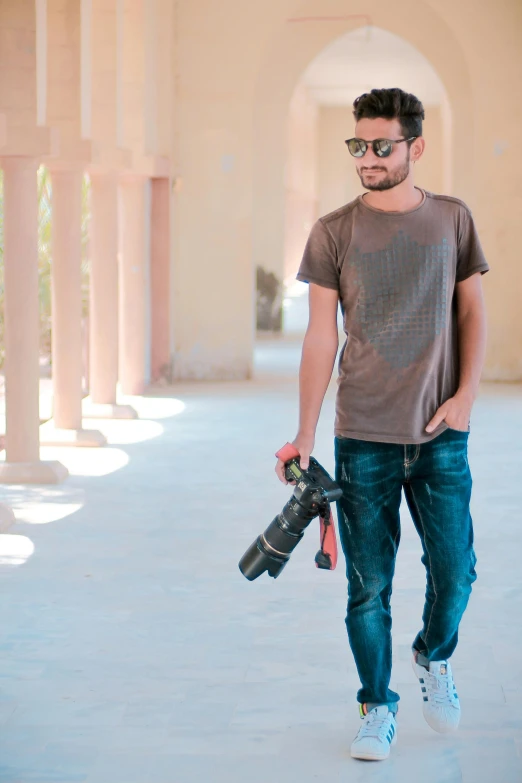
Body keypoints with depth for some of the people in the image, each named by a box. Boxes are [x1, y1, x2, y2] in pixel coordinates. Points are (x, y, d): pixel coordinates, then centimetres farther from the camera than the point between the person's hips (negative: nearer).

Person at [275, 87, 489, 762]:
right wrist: (305, 437, -5)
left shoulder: (452, 219, 6)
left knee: (454, 572, 1)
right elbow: (321, 336, -1)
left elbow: (472, 311, 10)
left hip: (440, 434, 1)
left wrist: (466, 392, -4)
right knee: (369, 585, 2)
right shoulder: (334, 233, 0)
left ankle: (434, 658, 32)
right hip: (362, 436, -1)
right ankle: (377, 708, 19)